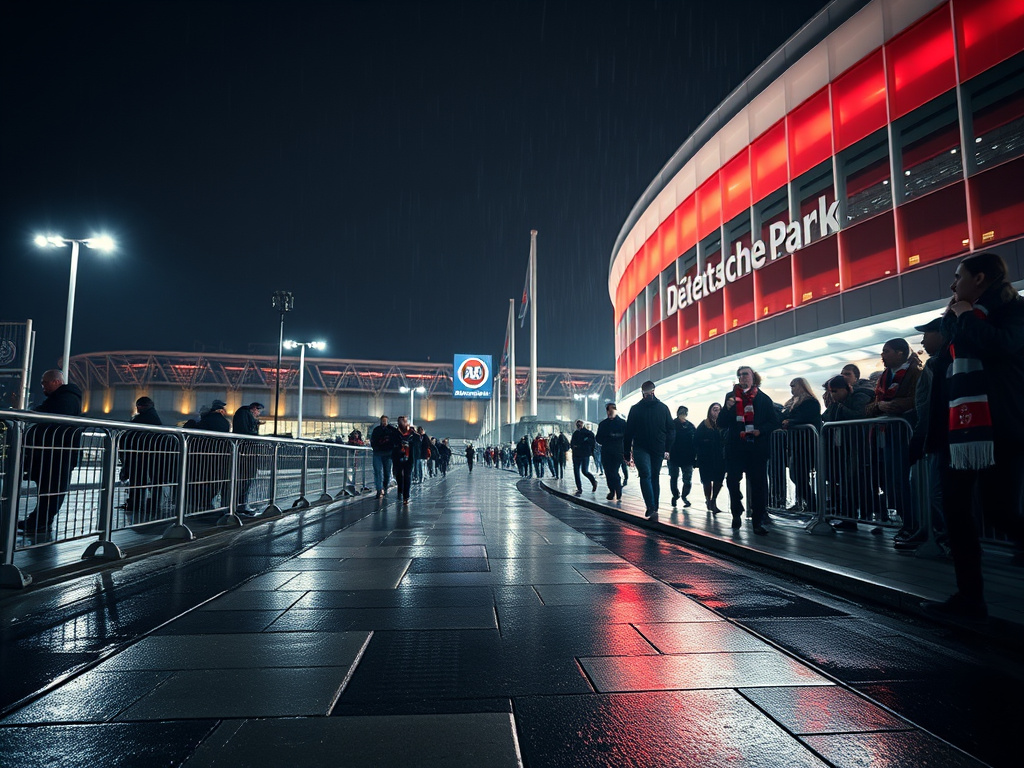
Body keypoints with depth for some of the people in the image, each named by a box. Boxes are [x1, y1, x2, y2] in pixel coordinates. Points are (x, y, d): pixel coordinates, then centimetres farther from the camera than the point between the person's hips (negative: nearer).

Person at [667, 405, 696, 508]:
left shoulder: (691, 426, 7)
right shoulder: (673, 424, -3)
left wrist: (695, 453, 1)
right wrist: (667, 451, -16)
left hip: (688, 456, 2)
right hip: (674, 456, -2)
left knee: (688, 478, 1)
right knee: (674, 477, 8)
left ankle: (684, 495, 19)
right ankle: (675, 495, 26)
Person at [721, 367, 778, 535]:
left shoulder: (763, 398, 6)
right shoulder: (731, 396, 10)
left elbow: (773, 423, 4)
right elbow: (721, 424, 6)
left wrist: (761, 430, -15)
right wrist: (727, 408, -11)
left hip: (757, 447, -1)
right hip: (735, 447, 1)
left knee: (758, 483, 0)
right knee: (732, 481, -1)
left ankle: (758, 521, 7)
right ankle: (736, 515, 20)